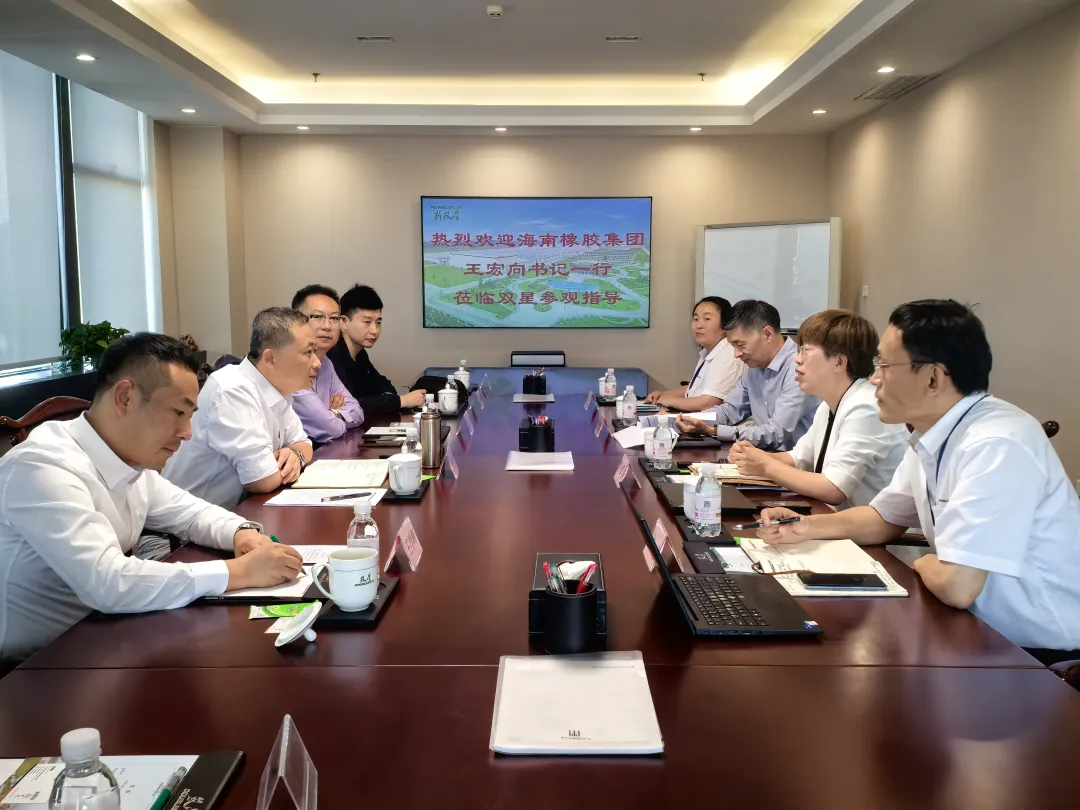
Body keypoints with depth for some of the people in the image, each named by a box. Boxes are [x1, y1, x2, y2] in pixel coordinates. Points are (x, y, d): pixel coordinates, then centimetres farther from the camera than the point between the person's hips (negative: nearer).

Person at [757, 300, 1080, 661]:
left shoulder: (997, 445, -28)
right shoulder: (931, 436, 0)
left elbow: (955, 585, -32)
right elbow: (885, 517, 16)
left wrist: (923, 563, -9)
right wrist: (805, 526, 0)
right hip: (987, 631, 7)